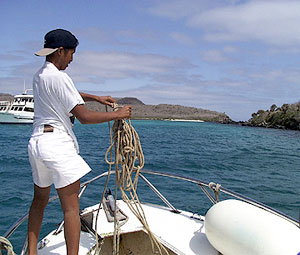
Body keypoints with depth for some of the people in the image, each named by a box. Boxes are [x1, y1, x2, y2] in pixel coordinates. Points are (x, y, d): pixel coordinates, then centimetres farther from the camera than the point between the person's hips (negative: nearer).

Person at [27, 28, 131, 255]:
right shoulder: (58, 77, -15)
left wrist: (96, 98, 24)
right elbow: (84, 117, -17)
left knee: (40, 200, 21)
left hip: (36, 141, 10)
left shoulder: (39, 75, 13)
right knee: (71, 207, -3)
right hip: (57, 143, -10)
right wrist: (116, 115, -7)